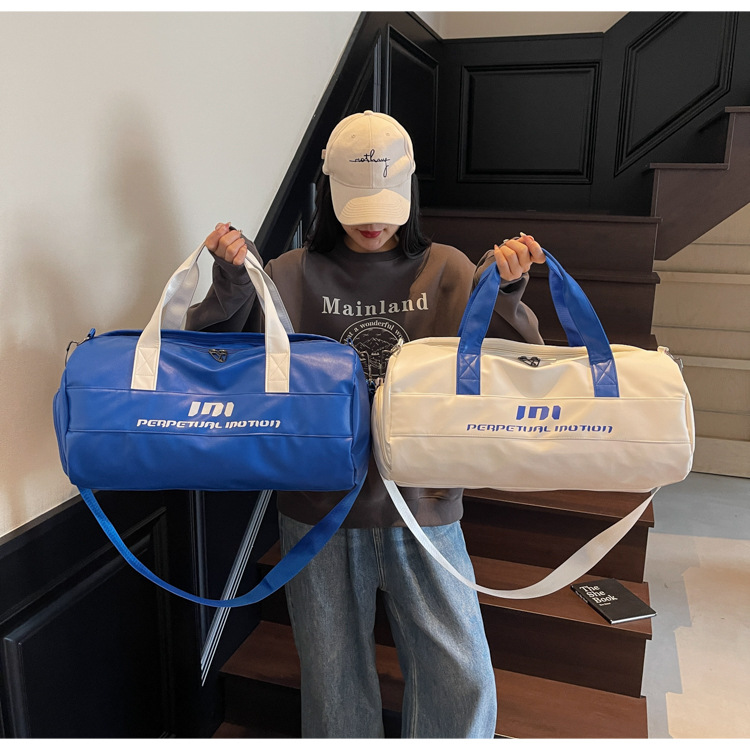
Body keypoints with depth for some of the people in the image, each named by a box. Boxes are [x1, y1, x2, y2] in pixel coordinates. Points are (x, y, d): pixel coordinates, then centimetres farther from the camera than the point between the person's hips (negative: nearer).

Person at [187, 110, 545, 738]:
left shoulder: (447, 271, 1)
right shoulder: (294, 275, 0)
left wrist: (505, 291, -22)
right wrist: (231, 279, -19)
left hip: (423, 504, 0)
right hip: (319, 506, 0)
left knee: (462, 678, 6)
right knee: (335, 680, 18)